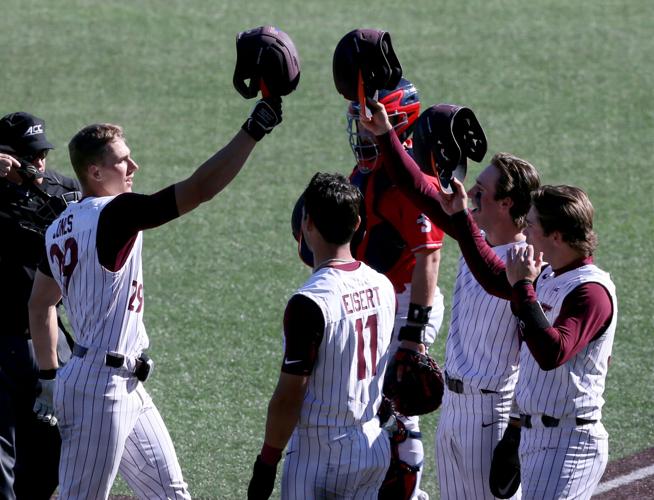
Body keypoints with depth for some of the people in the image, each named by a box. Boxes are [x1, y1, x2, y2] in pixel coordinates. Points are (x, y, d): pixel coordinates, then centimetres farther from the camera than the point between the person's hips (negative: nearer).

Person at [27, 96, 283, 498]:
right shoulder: (115, 214, -18)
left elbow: (40, 305, 20)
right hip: (101, 387, -10)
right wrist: (255, 129, -21)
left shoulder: (61, 228, 10)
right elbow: (201, 189, -23)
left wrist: (49, 375, 25)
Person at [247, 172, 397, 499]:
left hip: (320, 457, -7)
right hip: (375, 446, 7)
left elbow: (289, 397, -17)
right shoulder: (383, 287, 3)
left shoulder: (309, 303, -19)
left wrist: (266, 464, -10)